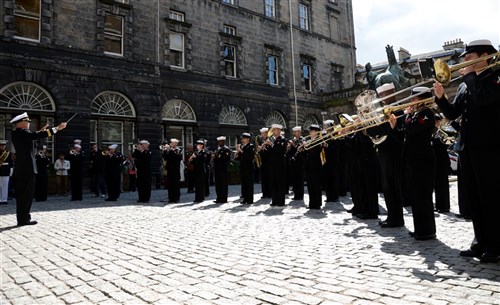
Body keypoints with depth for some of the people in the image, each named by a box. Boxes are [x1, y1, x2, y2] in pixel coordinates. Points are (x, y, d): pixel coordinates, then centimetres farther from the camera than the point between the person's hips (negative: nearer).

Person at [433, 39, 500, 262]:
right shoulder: (465, 85, 17)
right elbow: (452, 114, 13)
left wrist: (469, 75, -9)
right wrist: (440, 97, -3)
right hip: (466, 148, 7)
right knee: (474, 198, 9)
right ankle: (482, 243, 19)